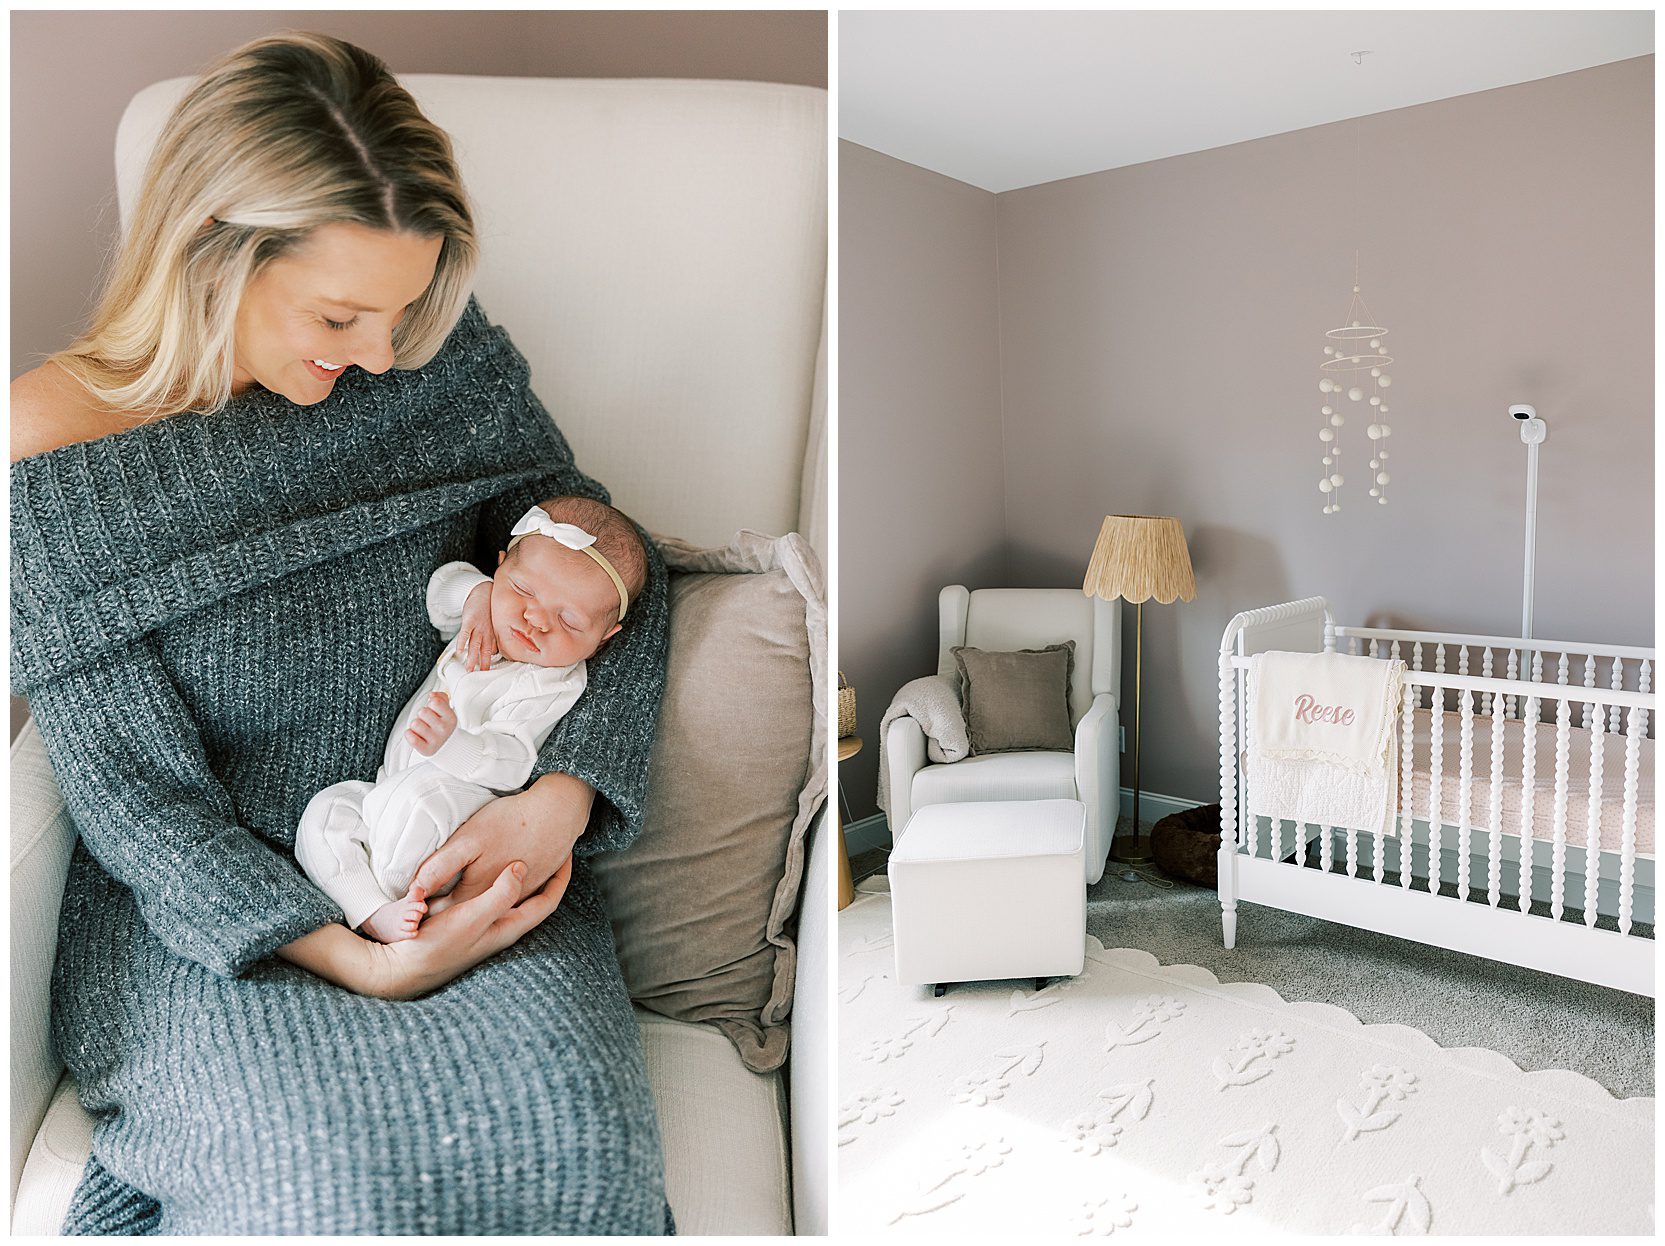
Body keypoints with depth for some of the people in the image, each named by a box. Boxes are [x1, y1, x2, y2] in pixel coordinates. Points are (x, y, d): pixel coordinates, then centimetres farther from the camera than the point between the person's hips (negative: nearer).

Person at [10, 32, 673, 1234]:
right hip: (203, 906, -2)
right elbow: (132, 793, -9)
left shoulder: (436, 354, -3)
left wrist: (564, 795, -15)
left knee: (567, 1122, -24)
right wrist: (353, 960, -21)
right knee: (344, 1179, -29)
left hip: (459, 858, 3)